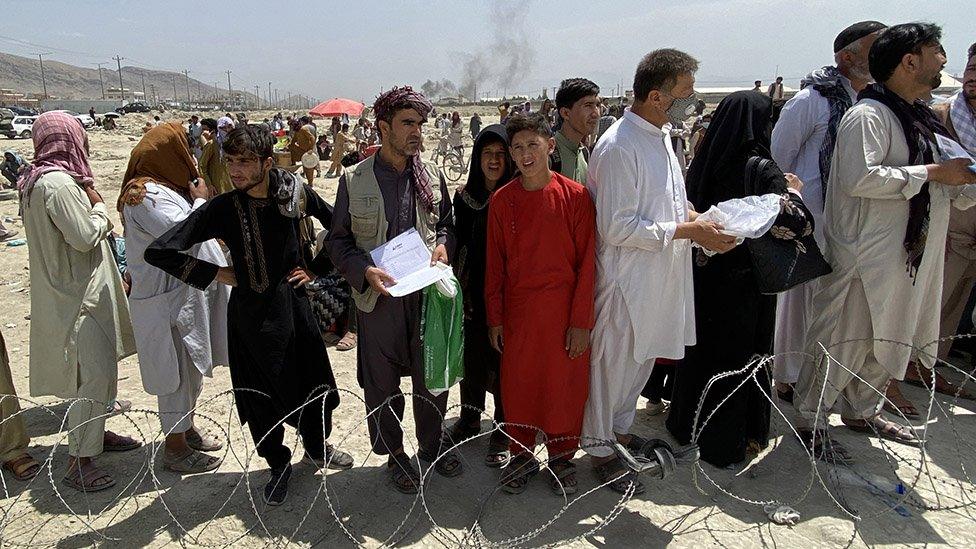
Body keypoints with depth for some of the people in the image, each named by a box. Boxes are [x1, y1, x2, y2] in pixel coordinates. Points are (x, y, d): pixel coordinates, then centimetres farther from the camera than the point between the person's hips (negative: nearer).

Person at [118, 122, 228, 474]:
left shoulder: (163, 188, 12)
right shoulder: (145, 195, -20)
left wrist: (197, 198, 4)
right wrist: (200, 200, -14)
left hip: (189, 294, 10)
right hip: (169, 302, -10)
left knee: (193, 368, 20)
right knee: (178, 372, 2)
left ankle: (187, 431, 37)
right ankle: (175, 449, 17)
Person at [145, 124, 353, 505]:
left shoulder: (296, 192, -8)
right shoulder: (222, 208, -13)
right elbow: (159, 251, -12)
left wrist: (315, 268, 3)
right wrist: (214, 273, -9)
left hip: (294, 305, 2)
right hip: (251, 313, -2)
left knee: (313, 379, 14)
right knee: (260, 394, 9)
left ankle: (317, 447, 42)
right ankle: (278, 464, 34)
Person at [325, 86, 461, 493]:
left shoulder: (432, 177, 4)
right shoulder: (354, 180, -4)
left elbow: (448, 224, 16)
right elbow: (337, 240, 0)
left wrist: (443, 244, -7)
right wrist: (364, 271, -16)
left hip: (428, 292, 2)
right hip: (378, 296, -2)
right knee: (382, 384, 11)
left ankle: (432, 445, 37)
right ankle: (394, 453, 33)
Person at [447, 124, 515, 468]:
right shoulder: (464, 197, 3)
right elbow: (459, 243, 8)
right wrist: (456, 286, 3)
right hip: (473, 291, 4)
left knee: (503, 361, 5)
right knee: (472, 355, 16)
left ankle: (503, 432, 21)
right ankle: (470, 419, 36)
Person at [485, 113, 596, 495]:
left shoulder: (575, 196, -6)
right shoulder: (501, 201, 0)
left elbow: (586, 262, -6)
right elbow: (495, 264, 5)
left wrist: (581, 321, -8)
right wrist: (495, 318, 4)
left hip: (564, 312, -2)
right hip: (517, 311, 2)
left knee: (564, 386, 9)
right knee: (518, 385, 11)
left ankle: (561, 457, 30)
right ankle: (522, 455, 31)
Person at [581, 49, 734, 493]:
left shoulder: (660, 135, 9)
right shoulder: (618, 147, -21)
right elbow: (617, 227, -24)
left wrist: (695, 216, 3)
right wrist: (687, 231, -21)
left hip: (661, 277, 9)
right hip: (627, 278, -9)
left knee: (643, 357, 21)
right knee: (614, 362, 6)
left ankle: (621, 429, 41)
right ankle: (600, 449, 25)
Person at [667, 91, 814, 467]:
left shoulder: (702, 165, -1)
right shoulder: (762, 171, -17)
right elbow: (796, 223, -24)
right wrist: (792, 189, -6)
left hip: (703, 277, 5)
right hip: (744, 282, -5)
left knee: (702, 347, 19)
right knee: (739, 355, 9)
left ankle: (689, 424, 34)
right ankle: (730, 442, 22)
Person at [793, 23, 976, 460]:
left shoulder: (919, 119, 16)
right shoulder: (867, 115, -14)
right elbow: (858, 178, -29)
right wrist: (931, 173, -21)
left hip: (910, 257, 10)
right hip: (865, 257, -10)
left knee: (889, 341, 19)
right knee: (844, 342, -2)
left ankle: (862, 411, 37)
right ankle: (809, 421, 14)